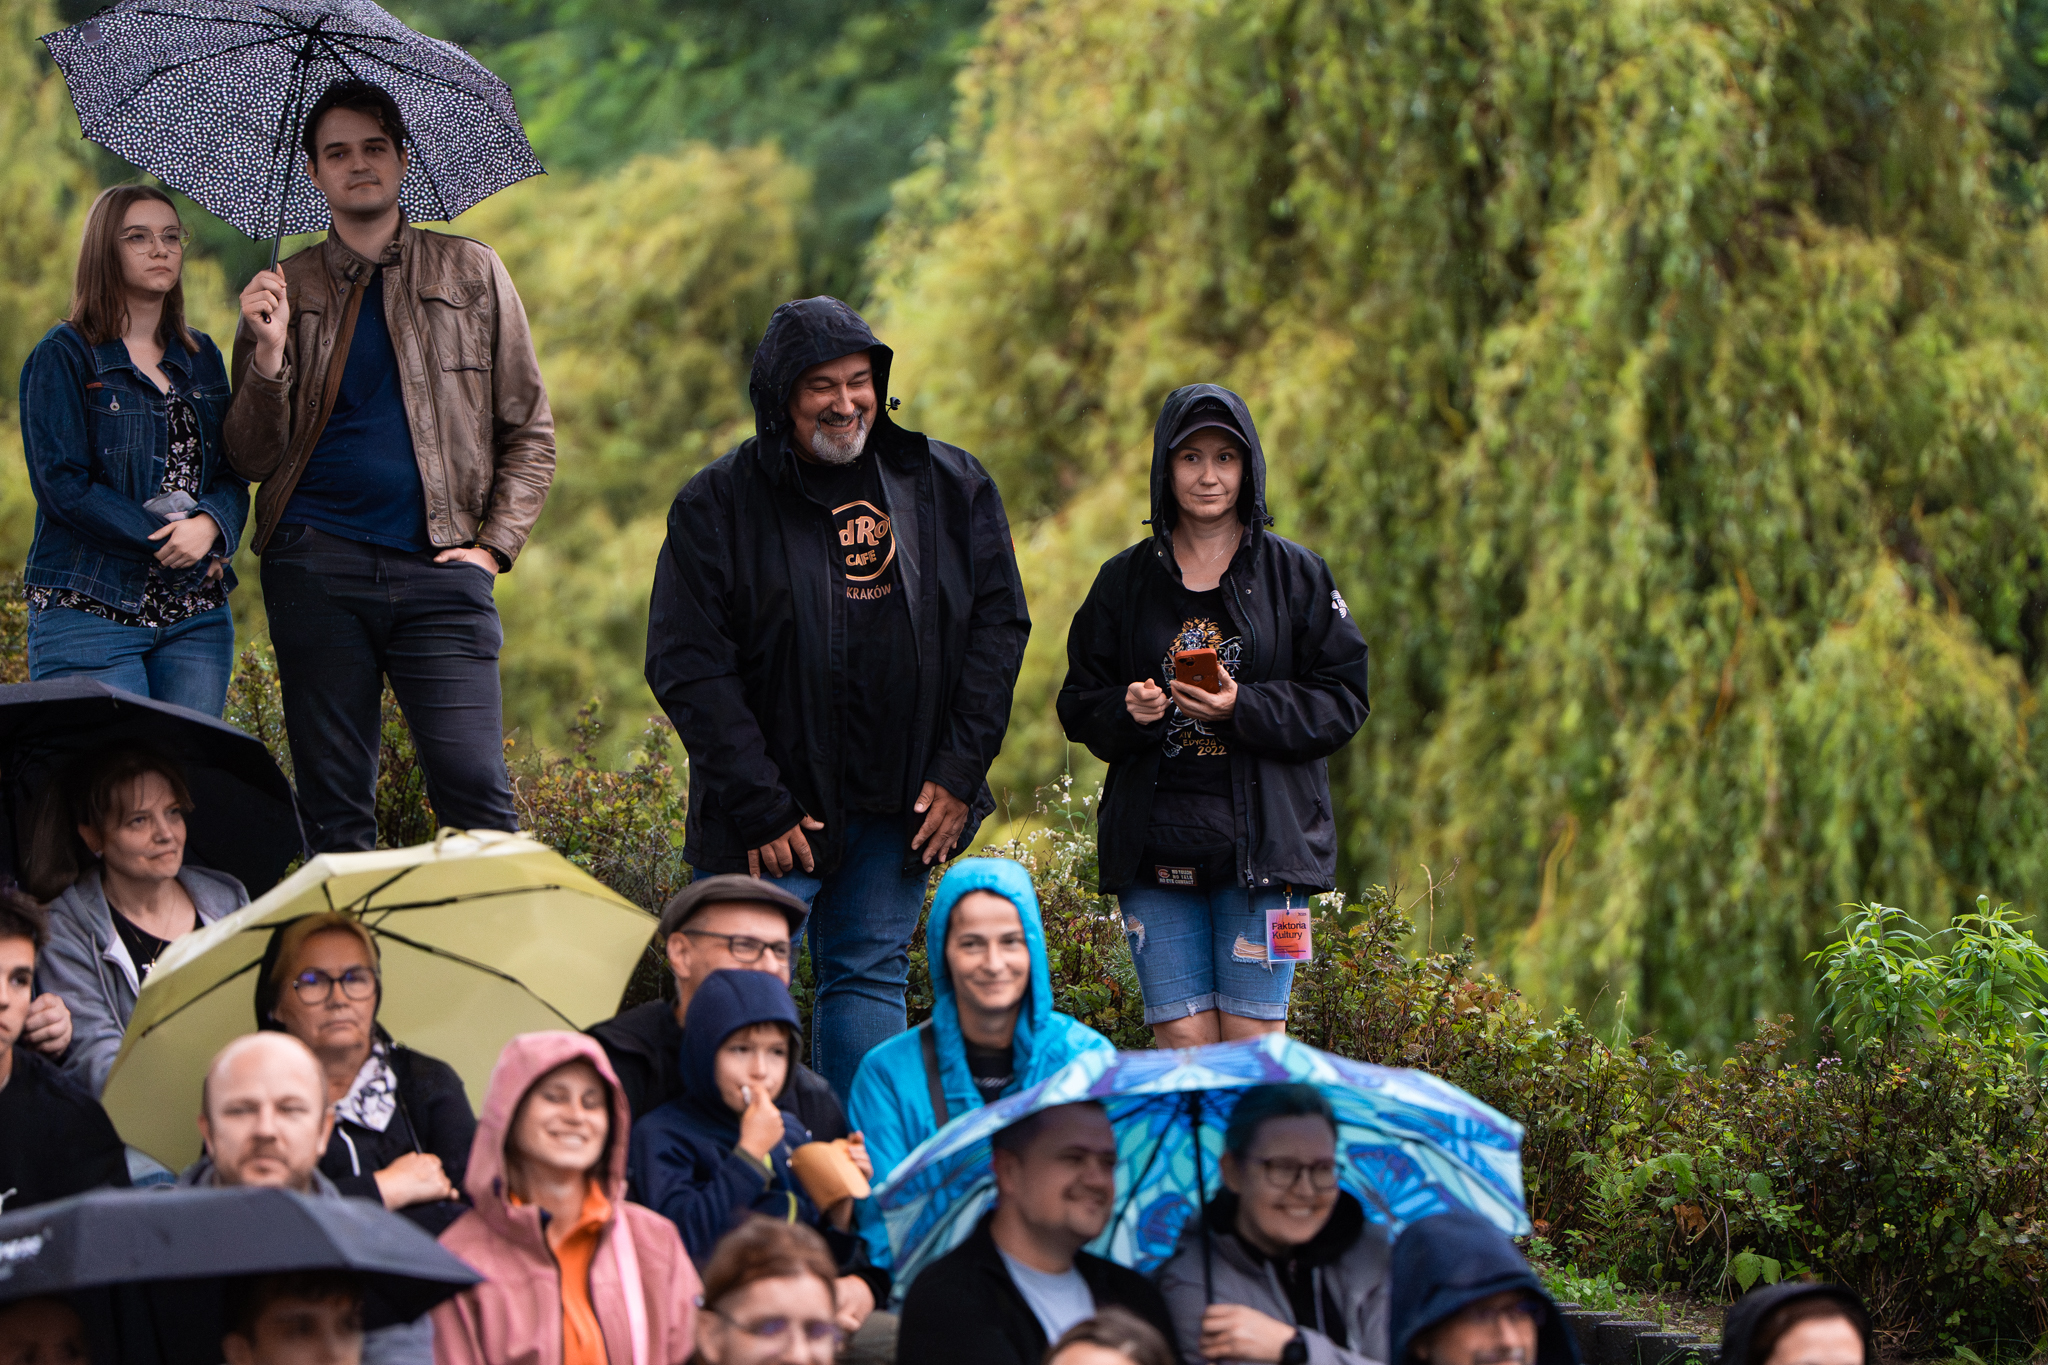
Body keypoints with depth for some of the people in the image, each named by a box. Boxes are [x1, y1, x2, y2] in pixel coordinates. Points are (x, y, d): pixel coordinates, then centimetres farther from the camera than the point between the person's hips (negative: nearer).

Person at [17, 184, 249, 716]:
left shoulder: (202, 357, 16)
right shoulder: (62, 356, 0)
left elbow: (233, 473, 10)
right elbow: (62, 485, -9)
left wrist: (209, 526, -14)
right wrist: (171, 548, -13)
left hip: (196, 619, 5)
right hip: (91, 610, -5)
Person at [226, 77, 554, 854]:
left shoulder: (472, 273, 12)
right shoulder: (285, 292, 12)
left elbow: (531, 430, 12)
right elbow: (250, 460, 6)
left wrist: (495, 543, -1)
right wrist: (269, 354, -9)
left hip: (440, 567, -1)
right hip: (317, 569, 1)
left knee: (475, 792, -11)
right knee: (334, 809, 2)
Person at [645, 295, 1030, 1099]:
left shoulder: (949, 486, 7)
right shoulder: (717, 505, -3)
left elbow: (998, 625, 8)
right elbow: (688, 669, -7)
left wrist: (960, 773, -1)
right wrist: (760, 807, -13)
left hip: (902, 808, 3)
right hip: (775, 812, -3)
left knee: (870, 982, 7)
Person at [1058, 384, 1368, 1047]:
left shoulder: (1296, 575, 5)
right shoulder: (1125, 580, 10)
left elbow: (1341, 700, 1)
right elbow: (1079, 705, 13)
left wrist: (1243, 708, -14)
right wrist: (1126, 711, -10)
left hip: (1263, 837, -2)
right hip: (1153, 839, 2)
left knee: (1253, 1041, -5)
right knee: (1182, 1039, -2)